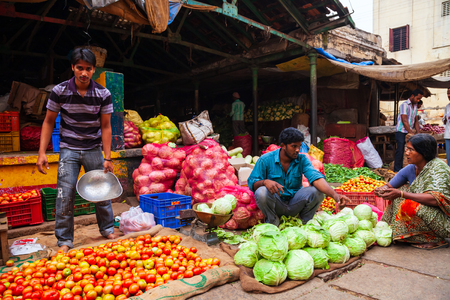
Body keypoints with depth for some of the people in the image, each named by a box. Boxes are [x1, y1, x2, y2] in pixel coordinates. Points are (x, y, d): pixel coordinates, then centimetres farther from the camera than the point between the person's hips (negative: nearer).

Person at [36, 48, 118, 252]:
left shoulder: (103, 94, -7)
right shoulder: (60, 91, -8)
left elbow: (105, 126, -4)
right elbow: (48, 122, -1)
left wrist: (107, 157, -8)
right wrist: (42, 153, -7)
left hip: (94, 149, 1)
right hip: (69, 149, 0)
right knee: (65, 195, -3)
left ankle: (107, 229, 27)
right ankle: (64, 241, 11)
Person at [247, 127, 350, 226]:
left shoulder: (302, 159, -4)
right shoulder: (266, 160, -9)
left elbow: (316, 177, -20)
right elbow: (252, 182, -10)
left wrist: (334, 195, -38)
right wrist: (265, 182, -34)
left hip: (294, 204, 2)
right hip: (275, 204, -2)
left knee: (317, 191, -23)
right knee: (261, 192, -33)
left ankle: (305, 223, 4)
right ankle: (273, 222, -4)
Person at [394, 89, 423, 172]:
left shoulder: (415, 106, 13)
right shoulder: (404, 105, -12)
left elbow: (416, 121, 15)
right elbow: (404, 121, -18)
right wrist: (412, 133, -19)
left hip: (409, 133, 8)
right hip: (401, 133, -7)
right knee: (400, 152, -7)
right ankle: (397, 171, -2)